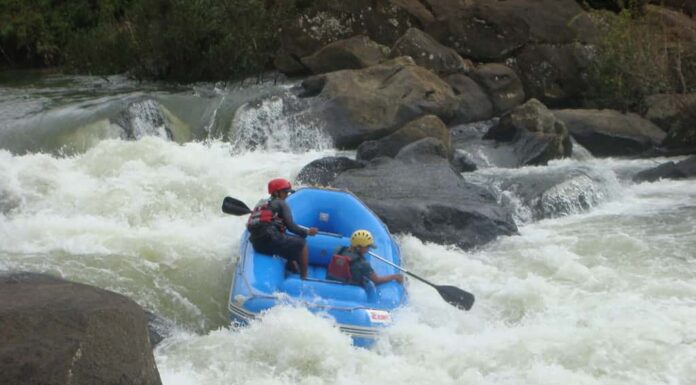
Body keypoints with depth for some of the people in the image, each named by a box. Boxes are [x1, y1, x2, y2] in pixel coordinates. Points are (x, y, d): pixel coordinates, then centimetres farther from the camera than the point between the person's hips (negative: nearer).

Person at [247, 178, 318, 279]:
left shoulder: (261, 204, 25)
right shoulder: (281, 204, 3)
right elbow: (290, 226, -6)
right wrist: (307, 232, 7)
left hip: (257, 244, 8)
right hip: (271, 240, -8)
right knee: (301, 243, 8)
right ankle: (304, 278, 7)